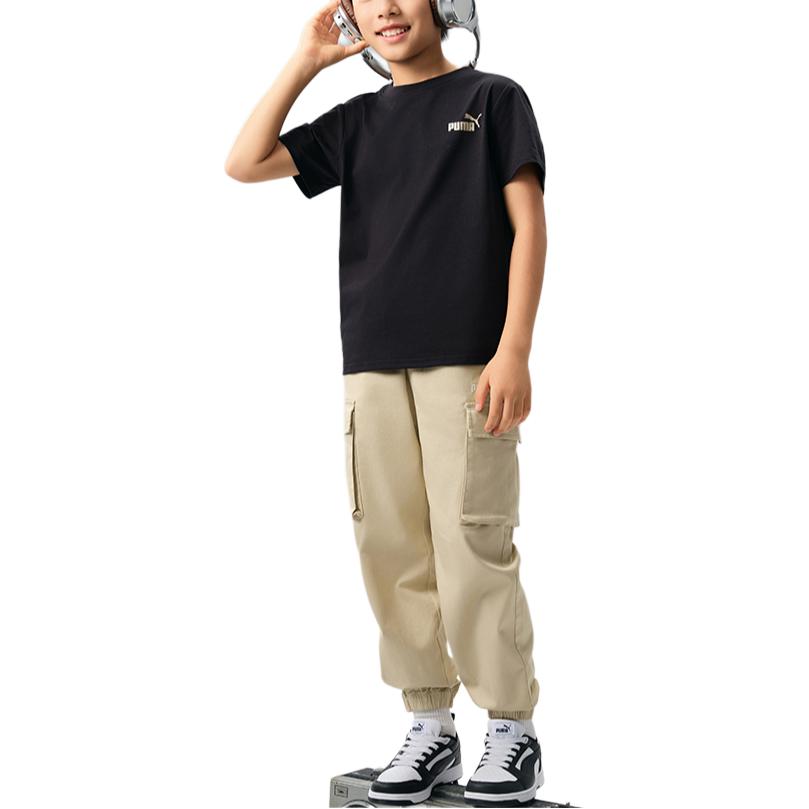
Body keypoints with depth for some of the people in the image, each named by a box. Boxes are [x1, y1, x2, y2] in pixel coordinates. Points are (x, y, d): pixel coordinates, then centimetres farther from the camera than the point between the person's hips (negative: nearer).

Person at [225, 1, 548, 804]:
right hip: (373, 363, 4)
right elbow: (245, 164, 12)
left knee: (472, 547, -9)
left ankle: (514, 731, 2)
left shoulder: (492, 97, 8)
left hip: (468, 359, -4)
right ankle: (430, 729, 11)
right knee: (392, 548, 2)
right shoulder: (357, 119, 19)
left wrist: (514, 350, -9)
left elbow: (528, 225, 1)